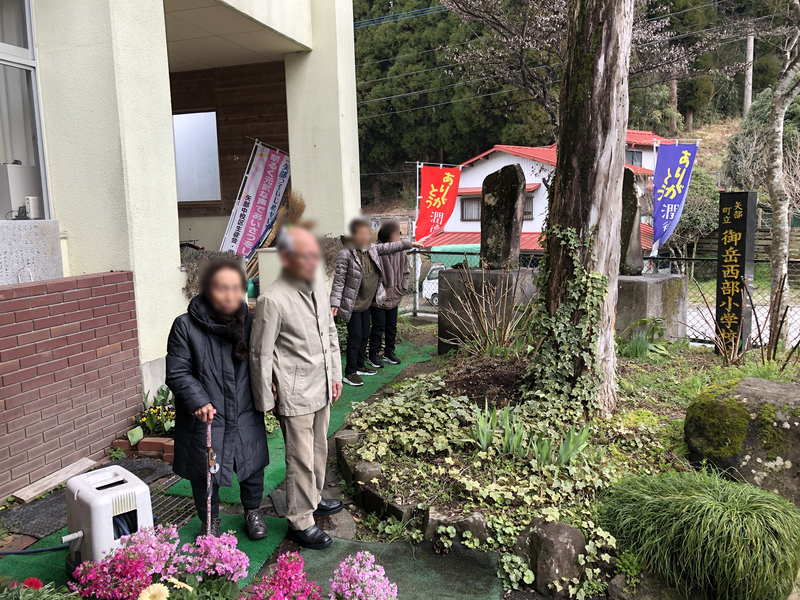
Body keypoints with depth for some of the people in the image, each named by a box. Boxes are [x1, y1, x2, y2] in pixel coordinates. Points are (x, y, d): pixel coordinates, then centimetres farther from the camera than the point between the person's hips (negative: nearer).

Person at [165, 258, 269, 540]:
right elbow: (177, 374, -10)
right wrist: (198, 401, -22)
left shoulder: (249, 323, -2)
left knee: (252, 467, 17)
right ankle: (210, 521, 39)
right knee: (205, 474, 12)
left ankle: (253, 511, 45)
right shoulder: (186, 326, -13)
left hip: (246, 418, 3)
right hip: (205, 420, -3)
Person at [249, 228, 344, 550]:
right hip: (295, 395, -8)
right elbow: (260, 354, -15)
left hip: (321, 390, 8)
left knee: (319, 450, 22)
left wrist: (336, 374, 16)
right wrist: (265, 400, -9)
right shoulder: (273, 300, -21)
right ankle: (300, 522, 20)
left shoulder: (318, 288, 4)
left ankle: (314, 498, 44)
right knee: (301, 459, 3)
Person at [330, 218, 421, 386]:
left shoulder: (372, 249, 2)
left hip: (367, 302, 8)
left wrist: (410, 243, 18)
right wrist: (335, 303, -22)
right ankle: (350, 373, 6)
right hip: (352, 304, -8)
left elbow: (389, 247, 16)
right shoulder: (345, 254, -18)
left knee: (365, 335, 16)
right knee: (355, 337, -5)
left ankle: (360, 365, 32)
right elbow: (339, 280, -18)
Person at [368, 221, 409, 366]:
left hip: (394, 298, 6)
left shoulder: (401, 252, 2)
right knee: (378, 326, 2)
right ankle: (373, 355, 16)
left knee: (392, 326, 15)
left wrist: (403, 287, 4)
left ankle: (389, 352, 30)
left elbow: (406, 272, 15)